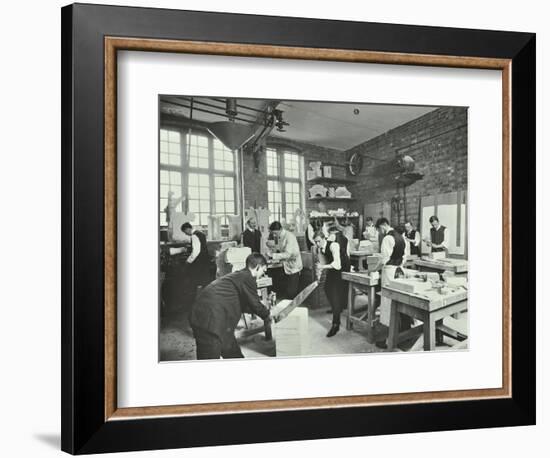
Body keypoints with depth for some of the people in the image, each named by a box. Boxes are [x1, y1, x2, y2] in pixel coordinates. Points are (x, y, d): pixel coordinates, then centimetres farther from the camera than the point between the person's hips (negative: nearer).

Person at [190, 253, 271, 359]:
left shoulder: (237, 275, 23)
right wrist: (267, 315, 14)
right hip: (209, 322, -10)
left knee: (234, 355, 21)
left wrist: (263, 309, 37)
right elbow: (255, 304, -4)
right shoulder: (247, 278, -8)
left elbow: (243, 305, 33)